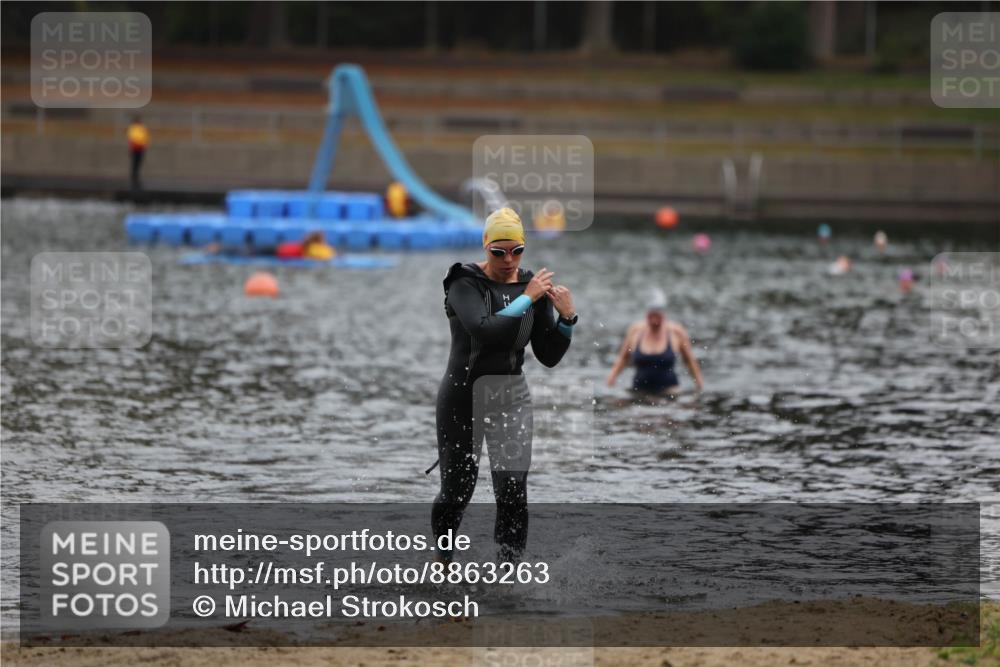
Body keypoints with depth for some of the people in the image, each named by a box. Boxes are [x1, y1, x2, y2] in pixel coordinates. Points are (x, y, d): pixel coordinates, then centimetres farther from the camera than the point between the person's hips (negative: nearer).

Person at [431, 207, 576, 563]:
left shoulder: (534, 287, 2)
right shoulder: (465, 284, -10)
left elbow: (549, 357, 2)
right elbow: (484, 331, -29)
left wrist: (566, 318, -13)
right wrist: (526, 300, -25)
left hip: (512, 399, 3)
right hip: (464, 397, -3)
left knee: (513, 491, -8)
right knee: (457, 489, 8)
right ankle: (442, 558, 34)